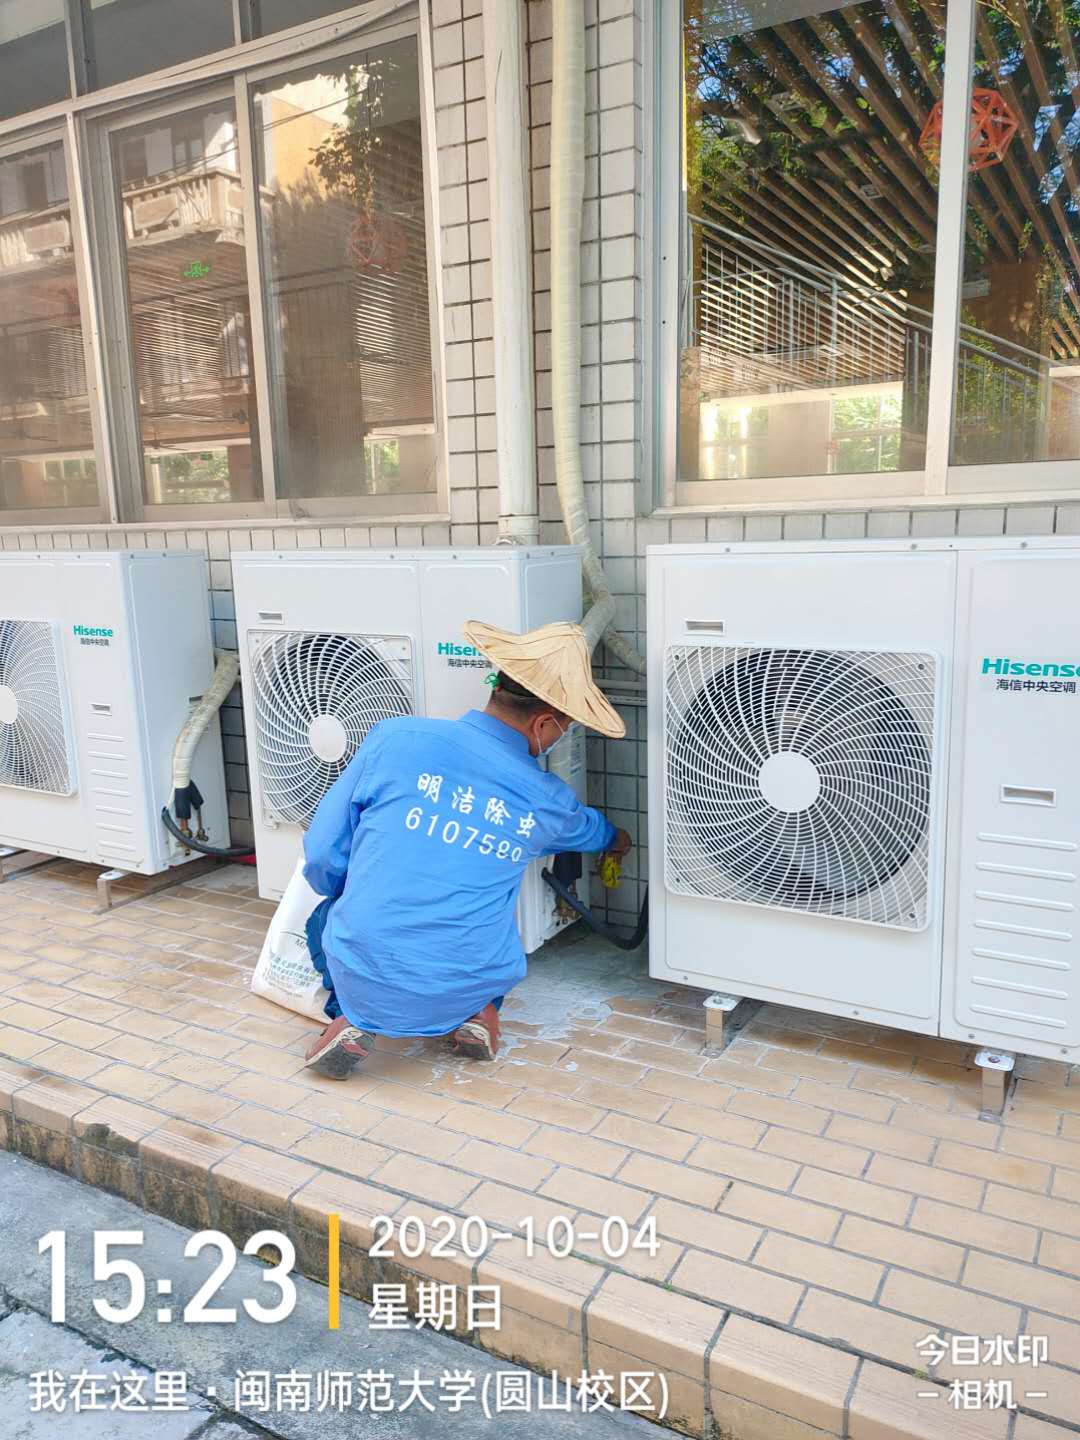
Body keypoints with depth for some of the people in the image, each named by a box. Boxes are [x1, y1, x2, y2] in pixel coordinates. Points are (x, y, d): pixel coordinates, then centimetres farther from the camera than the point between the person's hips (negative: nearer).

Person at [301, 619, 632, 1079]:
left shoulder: (395, 738, -11)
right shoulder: (548, 802, -4)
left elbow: (322, 855, -3)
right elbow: (591, 829, 23)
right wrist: (619, 839, 48)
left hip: (363, 983, -1)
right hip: (463, 990, 1)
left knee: (327, 917, 33)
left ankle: (351, 1020, 9)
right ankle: (480, 1013, 10)